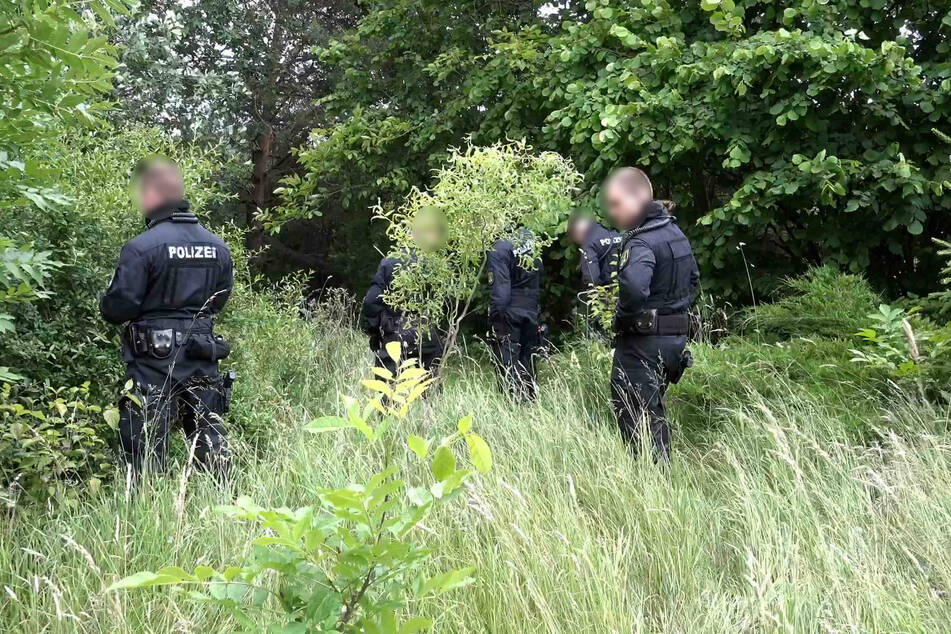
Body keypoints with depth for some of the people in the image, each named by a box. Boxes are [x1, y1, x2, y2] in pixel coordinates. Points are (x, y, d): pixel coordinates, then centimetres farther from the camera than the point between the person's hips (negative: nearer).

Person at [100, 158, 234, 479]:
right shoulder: (218, 247, 4)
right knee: (209, 436, 14)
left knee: (146, 441, 2)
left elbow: (118, 309, -14)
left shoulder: (141, 247, -15)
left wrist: (105, 302, 7)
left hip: (154, 360, -5)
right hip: (203, 356, 5)